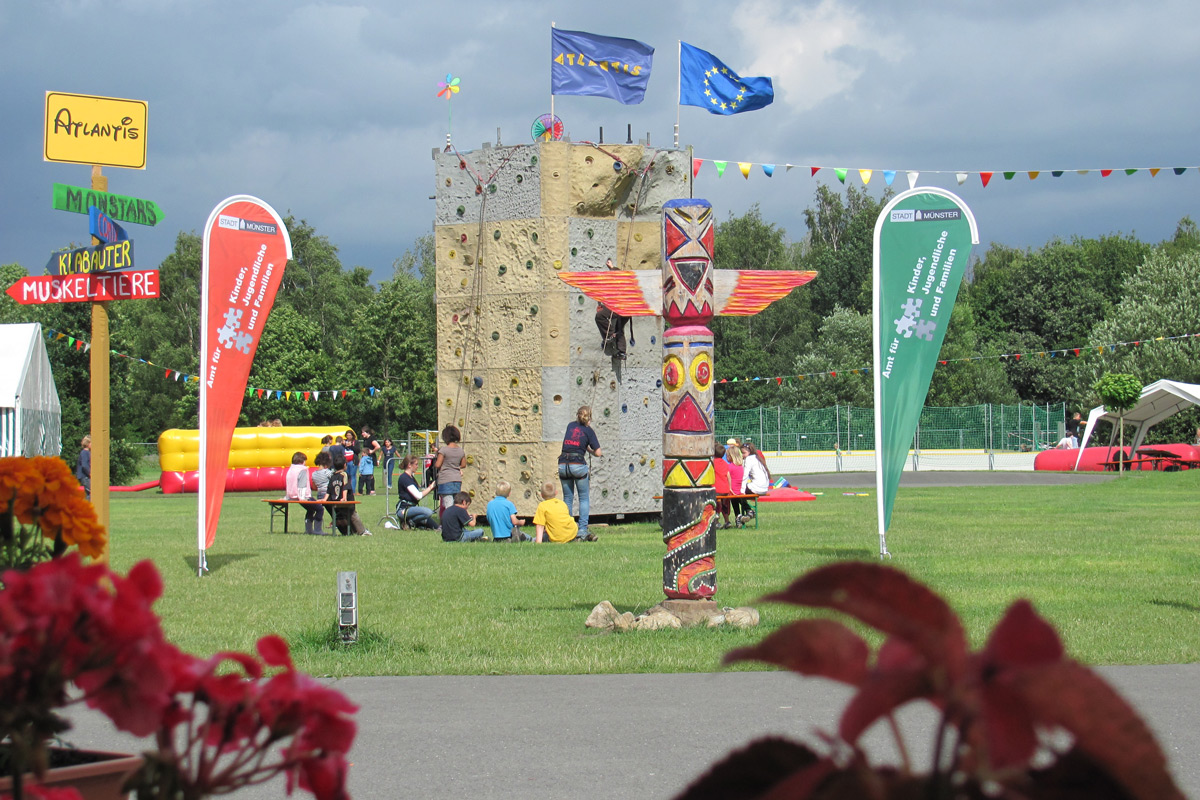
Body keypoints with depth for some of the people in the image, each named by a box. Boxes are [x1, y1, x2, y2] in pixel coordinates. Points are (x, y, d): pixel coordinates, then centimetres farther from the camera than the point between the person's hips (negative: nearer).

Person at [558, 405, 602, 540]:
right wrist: (592, 451, 20)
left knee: (567, 499, 12)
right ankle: (582, 530, -4)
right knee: (584, 499, 7)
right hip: (578, 465, -4)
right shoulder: (588, 431, 2)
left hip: (563, 465, 4)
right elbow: (598, 453, 0)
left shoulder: (570, 426, 14)